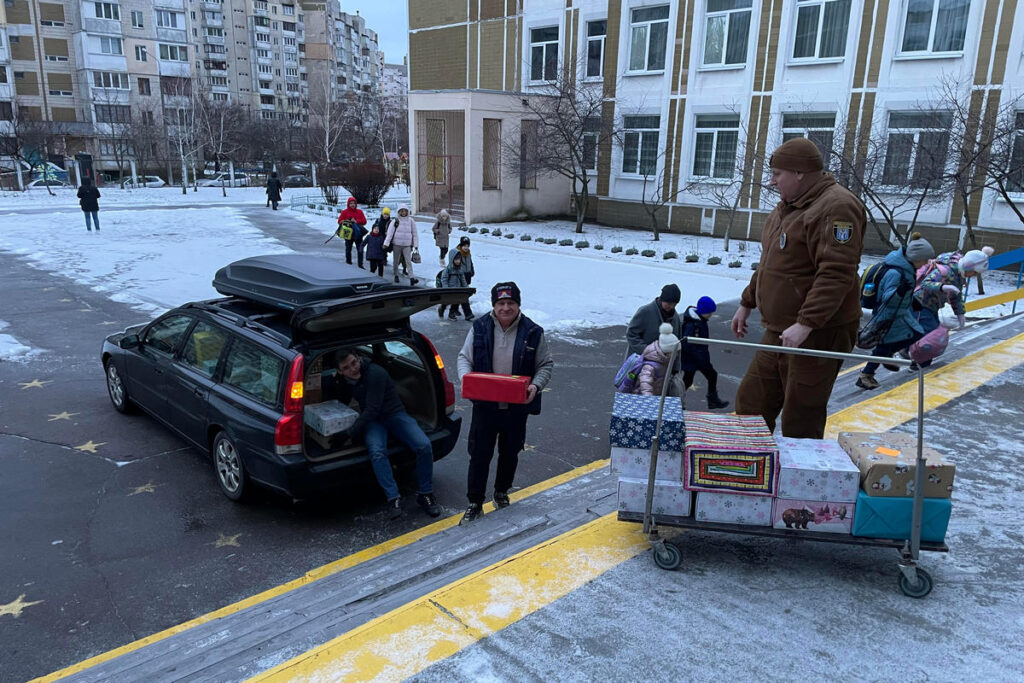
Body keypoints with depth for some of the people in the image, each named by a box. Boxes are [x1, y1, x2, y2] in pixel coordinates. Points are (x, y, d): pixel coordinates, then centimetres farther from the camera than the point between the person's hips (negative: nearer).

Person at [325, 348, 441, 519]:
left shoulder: (375, 373, -21)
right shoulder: (343, 380, 2)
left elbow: (372, 410, -23)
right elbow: (341, 402, 19)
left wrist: (349, 433, -25)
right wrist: (329, 387, -1)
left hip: (395, 414, -3)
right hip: (372, 420, 3)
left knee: (424, 446, -26)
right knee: (377, 452, -32)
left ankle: (425, 494, -8)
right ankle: (393, 498, -24)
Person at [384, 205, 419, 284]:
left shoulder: (411, 221, 3)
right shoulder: (395, 221, -2)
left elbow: (414, 234, 8)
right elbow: (390, 232, -7)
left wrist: (416, 245, 5)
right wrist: (386, 243, -17)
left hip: (407, 245, 0)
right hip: (396, 244, 0)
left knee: (408, 261, -9)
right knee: (396, 261, 10)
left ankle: (412, 278, -16)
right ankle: (396, 276, 28)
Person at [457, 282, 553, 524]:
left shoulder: (532, 332, -6)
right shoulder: (480, 328, -5)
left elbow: (546, 364, 1)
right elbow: (464, 357, 4)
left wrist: (535, 386, -17)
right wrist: (465, 377, -17)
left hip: (517, 407, 1)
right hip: (484, 404, 0)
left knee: (510, 453, 18)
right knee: (479, 454, 4)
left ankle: (501, 493, 42)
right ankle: (474, 503, 17)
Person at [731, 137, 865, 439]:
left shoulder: (836, 207, -16)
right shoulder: (788, 206, 16)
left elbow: (836, 275, -26)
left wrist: (805, 324, -30)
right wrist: (747, 303, 25)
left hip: (817, 335, -10)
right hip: (779, 333, 10)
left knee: (800, 424, -2)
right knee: (751, 403, 13)